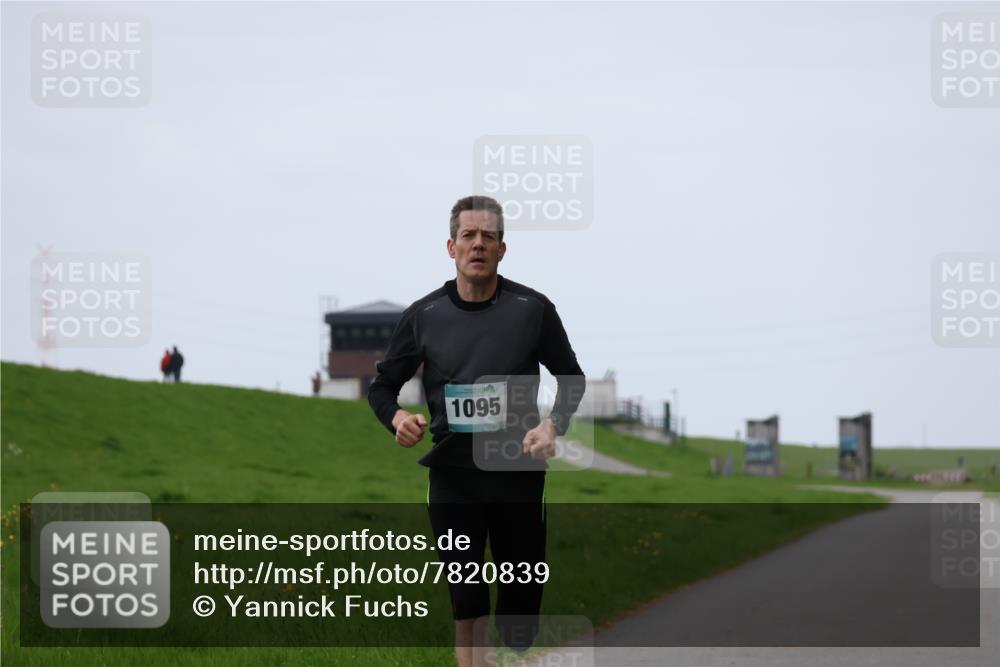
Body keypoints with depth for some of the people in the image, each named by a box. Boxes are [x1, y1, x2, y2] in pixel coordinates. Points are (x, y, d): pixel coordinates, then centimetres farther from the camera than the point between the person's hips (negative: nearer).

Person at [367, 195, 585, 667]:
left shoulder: (532, 309, -2)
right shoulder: (423, 315, 1)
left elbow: (571, 378, 8)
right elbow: (382, 384, 11)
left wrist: (554, 425, -11)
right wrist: (396, 417, -11)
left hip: (519, 469, 0)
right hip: (452, 472, 1)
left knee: (522, 594, 5)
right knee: (465, 601, 0)